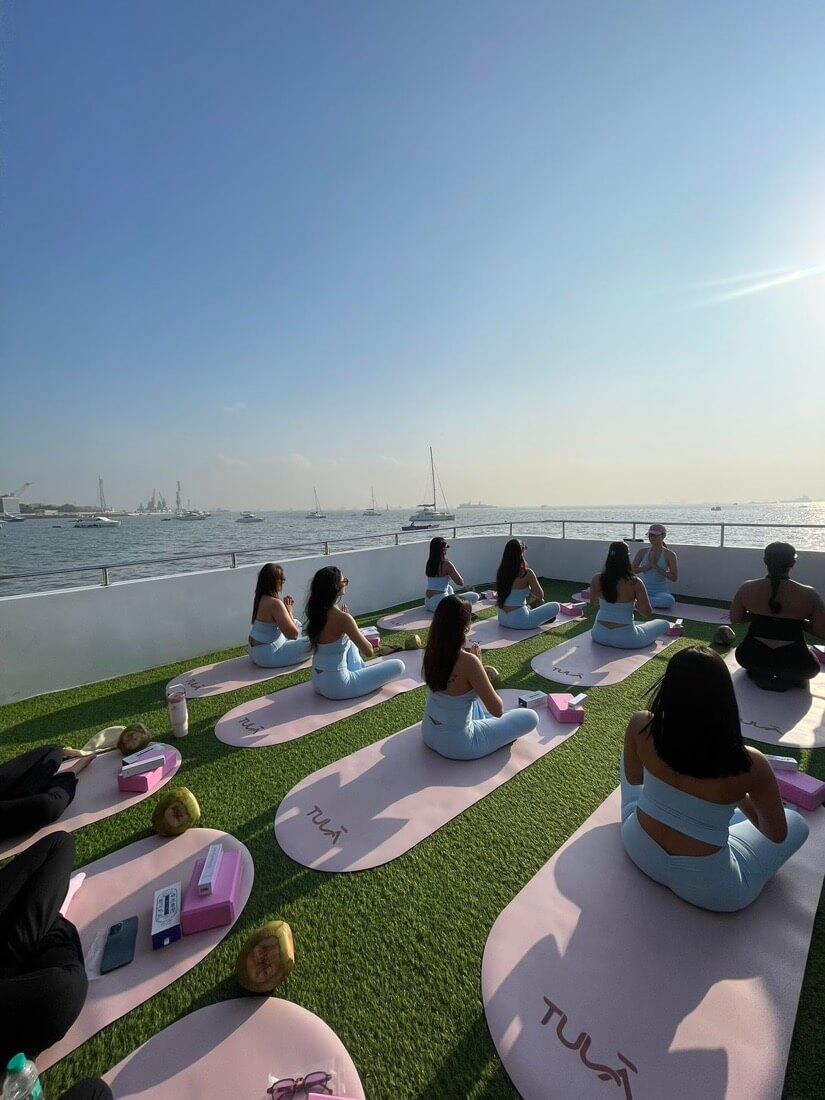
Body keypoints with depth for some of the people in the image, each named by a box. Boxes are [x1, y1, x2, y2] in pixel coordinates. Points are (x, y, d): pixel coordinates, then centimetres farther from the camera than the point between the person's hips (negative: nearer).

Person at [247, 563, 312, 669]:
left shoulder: (262, 598, 2)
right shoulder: (275, 603, -25)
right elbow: (293, 634, -21)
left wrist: (287, 608, -1)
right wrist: (289, 610, -10)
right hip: (267, 655, -9)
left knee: (296, 623, 22)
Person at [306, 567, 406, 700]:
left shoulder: (316, 611, -1)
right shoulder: (342, 618, -24)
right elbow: (368, 652, -14)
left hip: (318, 682, 8)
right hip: (337, 687, -7)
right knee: (399, 666, -1)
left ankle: (360, 670, 23)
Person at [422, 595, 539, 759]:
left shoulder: (432, 651, -8)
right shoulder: (468, 661, -29)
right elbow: (498, 710, -18)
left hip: (429, 734, 7)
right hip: (457, 745, -6)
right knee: (530, 717, 5)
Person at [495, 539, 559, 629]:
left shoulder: (502, 571, 1)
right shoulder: (527, 573, -17)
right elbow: (540, 595, -3)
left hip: (502, 619, 7)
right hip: (519, 621, -6)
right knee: (556, 607, 6)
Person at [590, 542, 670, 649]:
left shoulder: (597, 579, -7)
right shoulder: (634, 583, -16)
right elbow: (648, 612, -9)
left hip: (599, 635, 3)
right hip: (625, 639, -3)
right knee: (664, 623, 22)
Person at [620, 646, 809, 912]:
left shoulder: (641, 727, -23)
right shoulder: (750, 765, -27)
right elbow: (778, 835, -6)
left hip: (638, 848, 2)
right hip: (706, 887, -1)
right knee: (797, 823, 20)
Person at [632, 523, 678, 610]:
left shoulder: (669, 555, 0)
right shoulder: (643, 552, 6)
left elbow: (674, 577, -7)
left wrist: (656, 567, -15)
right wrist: (646, 567, -11)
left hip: (661, 591, -1)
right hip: (645, 590, 2)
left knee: (670, 600, -38)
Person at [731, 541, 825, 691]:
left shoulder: (747, 588, -7)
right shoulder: (809, 594, -10)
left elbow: (734, 618, 4)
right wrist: (798, 621, 11)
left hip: (752, 657, 1)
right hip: (793, 663, -1)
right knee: (812, 665, 36)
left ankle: (759, 674, 13)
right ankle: (789, 679, 9)